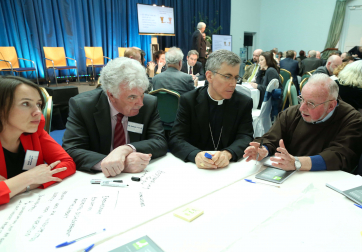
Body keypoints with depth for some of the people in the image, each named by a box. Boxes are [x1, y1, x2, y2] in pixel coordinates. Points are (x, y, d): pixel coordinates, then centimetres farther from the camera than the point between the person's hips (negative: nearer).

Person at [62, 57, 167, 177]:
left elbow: (161, 143, -10)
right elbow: (70, 151, -18)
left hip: (138, 178, 1)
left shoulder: (149, 103, -7)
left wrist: (126, 149, -30)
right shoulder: (81, 105, -12)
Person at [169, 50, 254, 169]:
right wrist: (196, 155, -30)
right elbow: (176, 139, -9)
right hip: (197, 167, -1)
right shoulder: (188, 101, -5)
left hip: (230, 166, 1)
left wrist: (228, 153, -27)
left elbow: (245, 137, -5)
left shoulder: (244, 103, 1)